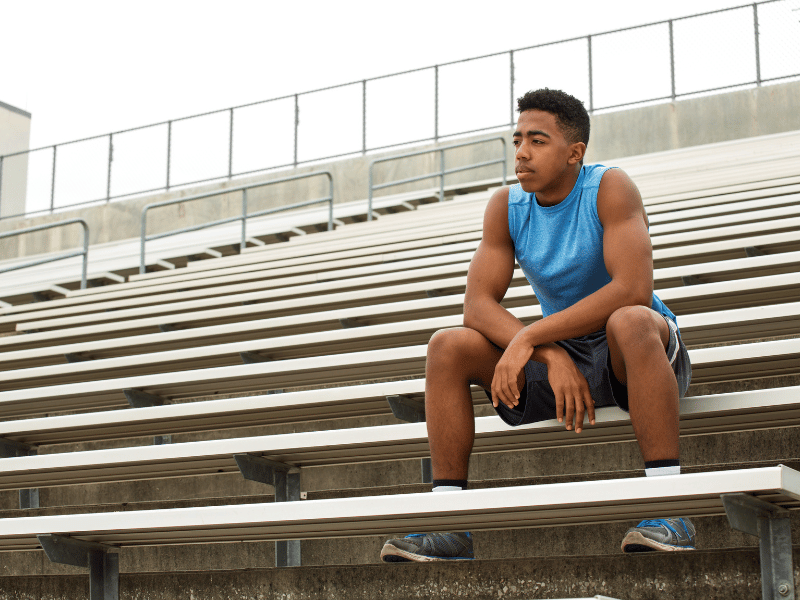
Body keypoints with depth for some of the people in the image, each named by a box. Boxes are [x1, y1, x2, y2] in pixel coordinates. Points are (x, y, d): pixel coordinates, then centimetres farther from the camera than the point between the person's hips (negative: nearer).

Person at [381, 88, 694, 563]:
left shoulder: (610, 188, -16)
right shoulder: (506, 207, -1)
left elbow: (633, 290, -30)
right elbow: (478, 306, -9)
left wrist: (528, 339, -30)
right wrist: (551, 355, -27)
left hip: (628, 354, -5)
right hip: (561, 353, 5)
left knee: (630, 321, -38)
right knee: (447, 346, -13)